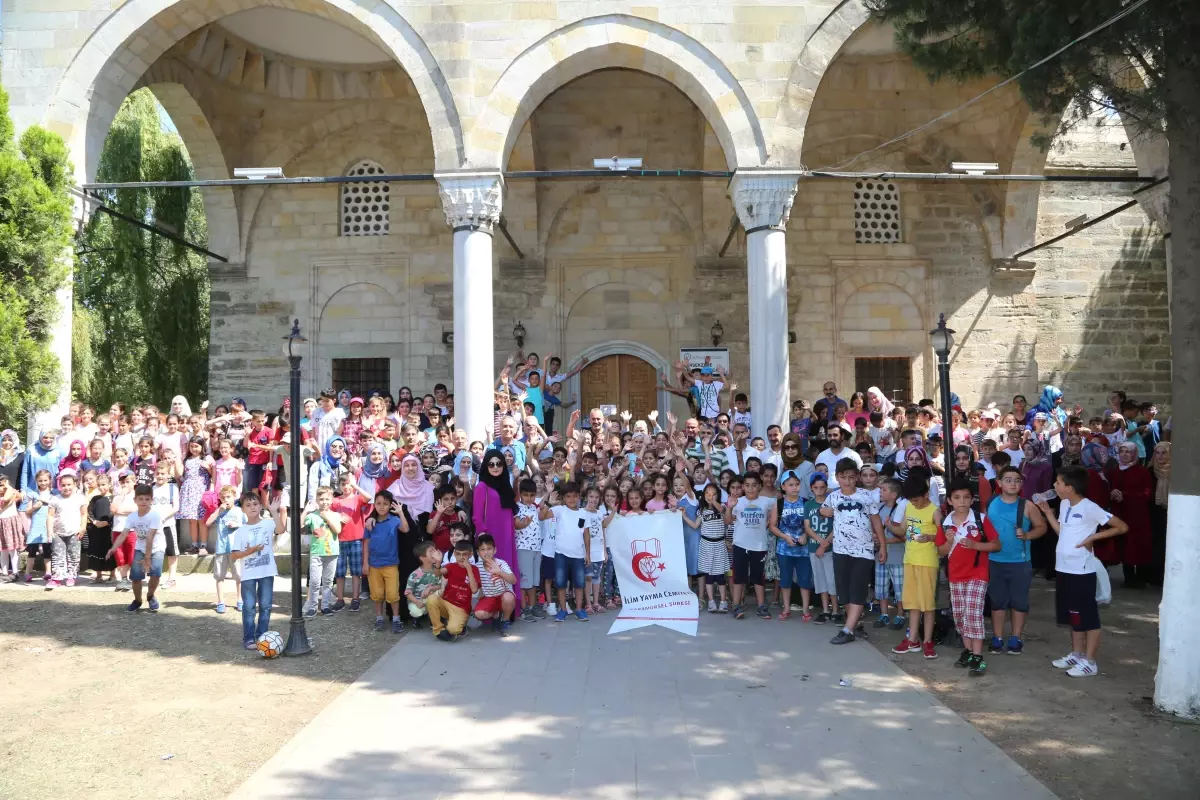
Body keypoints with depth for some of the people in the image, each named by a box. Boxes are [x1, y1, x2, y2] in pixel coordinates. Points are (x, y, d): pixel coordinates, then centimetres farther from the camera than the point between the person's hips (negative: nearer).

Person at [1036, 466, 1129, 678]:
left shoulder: (1089, 508, -16)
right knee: (1073, 616, 18)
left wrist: (1093, 537, -16)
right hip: (1063, 569, 9)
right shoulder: (1064, 504, 8)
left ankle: (1090, 662, 9)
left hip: (1082, 571, -9)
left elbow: (1122, 527, -14)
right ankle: (1077, 654, 30)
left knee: (1088, 618, 2)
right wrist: (1047, 512, 9)